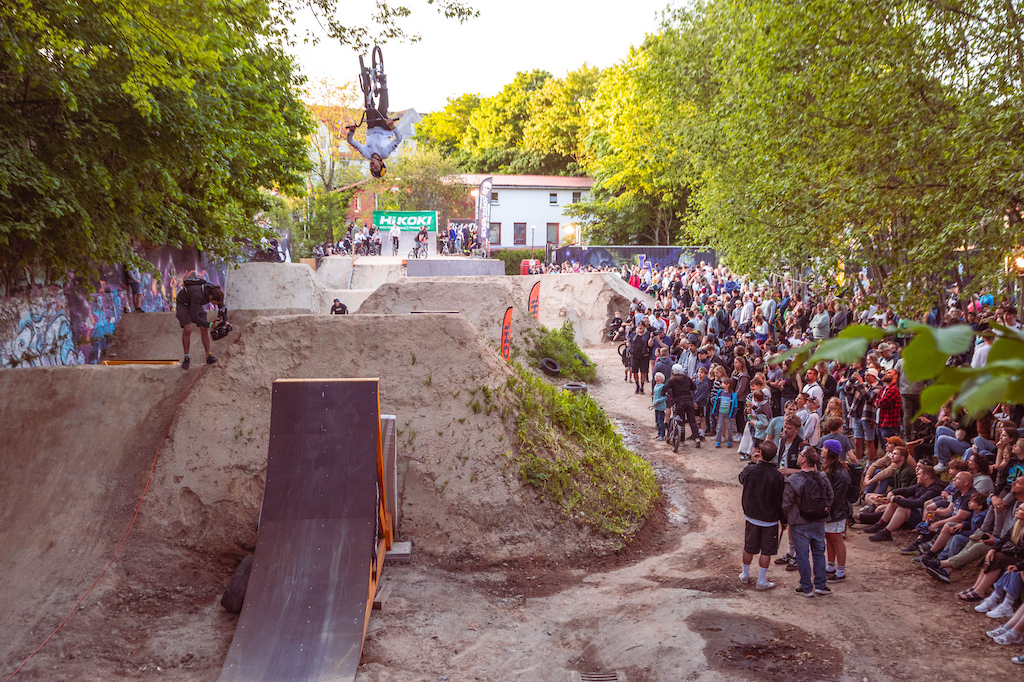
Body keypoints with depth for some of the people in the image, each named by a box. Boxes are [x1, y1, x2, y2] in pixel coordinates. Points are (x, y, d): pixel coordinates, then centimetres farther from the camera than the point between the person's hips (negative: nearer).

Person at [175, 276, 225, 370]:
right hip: (183, 303, -6)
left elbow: (222, 307, -7)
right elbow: (194, 318, -43)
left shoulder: (216, 291, -25)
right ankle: (186, 358, -6)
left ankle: (209, 356, -6)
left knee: (204, 329, -9)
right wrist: (209, 325, -43)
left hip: (196, 304, 6)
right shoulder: (198, 295, -45)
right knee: (187, 330, -19)